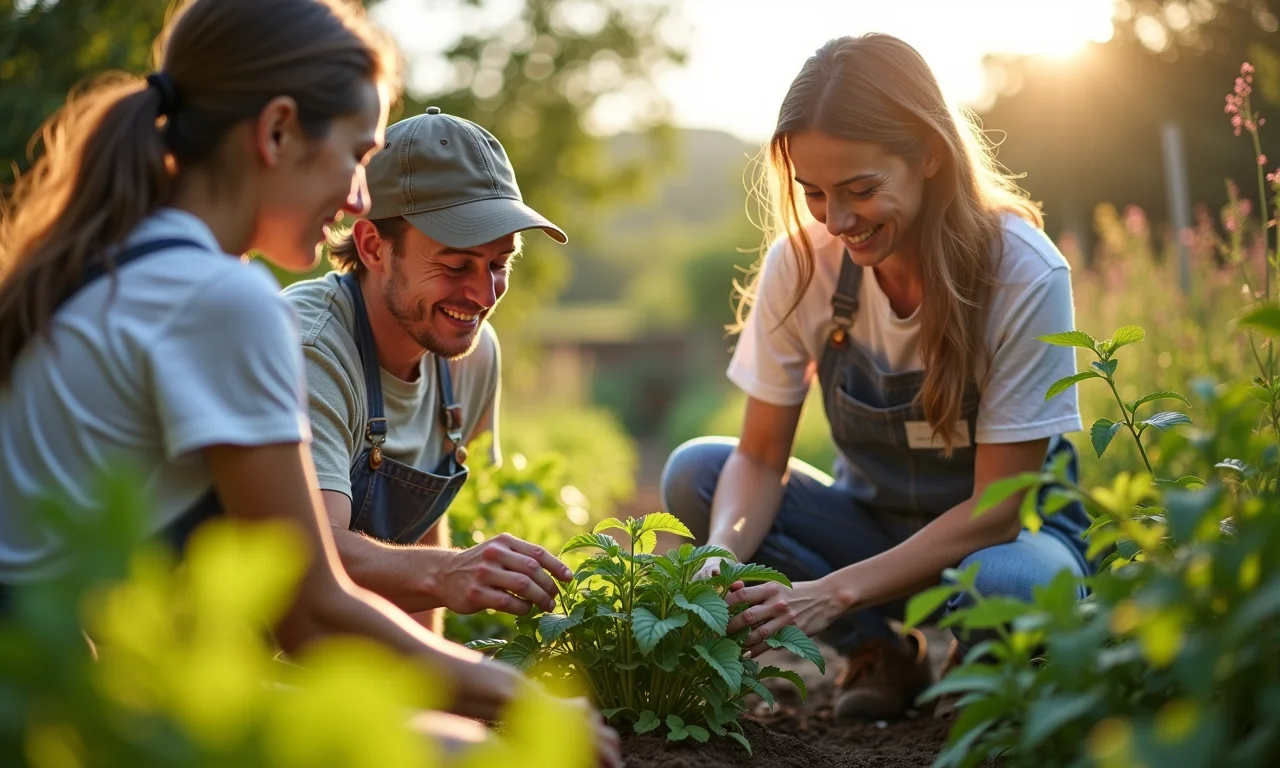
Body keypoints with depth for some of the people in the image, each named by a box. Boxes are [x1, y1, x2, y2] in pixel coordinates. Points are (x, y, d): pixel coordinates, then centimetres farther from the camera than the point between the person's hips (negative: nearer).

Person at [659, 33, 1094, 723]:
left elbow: (995, 509, -22)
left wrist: (836, 590, -32)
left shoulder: (1023, 274, -24)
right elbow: (761, 457, -10)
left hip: (1005, 530, -3)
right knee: (693, 473, -19)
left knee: (1011, 586, -39)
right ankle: (883, 653, -5)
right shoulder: (801, 262, -15)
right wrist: (722, 553, -32)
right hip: (876, 519, 4)